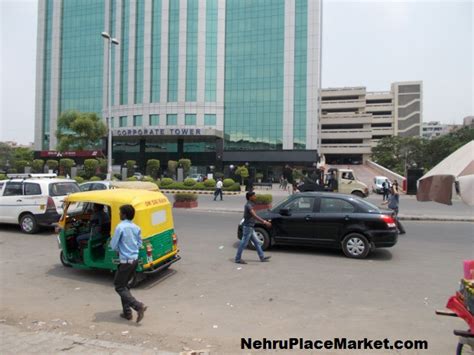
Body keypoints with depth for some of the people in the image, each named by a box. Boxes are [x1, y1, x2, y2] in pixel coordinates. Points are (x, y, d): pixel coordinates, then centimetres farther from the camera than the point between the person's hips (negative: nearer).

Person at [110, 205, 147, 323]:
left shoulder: (120, 227, -17)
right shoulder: (136, 228, 5)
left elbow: (113, 245, -13)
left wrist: (120, 249, 7)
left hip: (126, 261, -7)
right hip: (135, 260, 7)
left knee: (119, 287, 5)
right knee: (124, 285, 20)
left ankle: (138, 306, -8)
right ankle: (127, 312, 22)